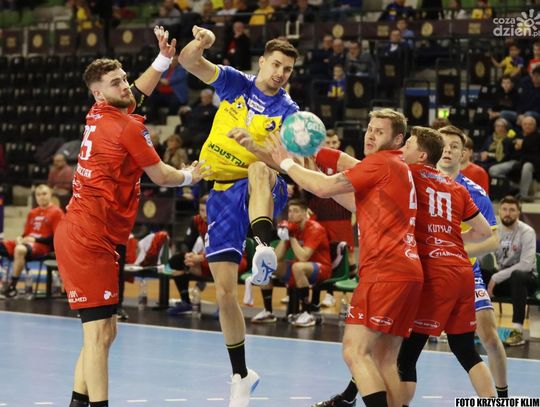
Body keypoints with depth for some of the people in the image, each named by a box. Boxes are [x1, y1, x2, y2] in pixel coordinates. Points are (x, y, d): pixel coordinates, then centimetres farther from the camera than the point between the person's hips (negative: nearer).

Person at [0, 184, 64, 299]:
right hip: (27, 242, 7)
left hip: (43, 246, -7)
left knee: (20, 249, -38)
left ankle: (12, 287, -30)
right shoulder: (32, 213, 20)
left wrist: (35, 239, -15)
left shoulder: (56, 212, -1)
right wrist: (20, 238, -3)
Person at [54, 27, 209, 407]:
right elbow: (162, 177, 2)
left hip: (79, 232, 9)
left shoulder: (99, 117, 12)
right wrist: (190, 175, 20)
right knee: (99, 332, -12)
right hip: (90, 239, -9)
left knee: (104, 330, 14)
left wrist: (164, 59, 29)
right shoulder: (129, 127, -11)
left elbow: (138, 91, 35)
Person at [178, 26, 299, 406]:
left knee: (259, 171, -40)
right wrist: (201, 42, -29)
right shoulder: (235, 82, 3)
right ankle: (241, 374, 14)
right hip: (223, 193, 2)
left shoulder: (288, 110, -2)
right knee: (225, 293, 0)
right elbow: (189, 61, -7)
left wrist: (253, 145, -32)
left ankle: (265, 247, -61)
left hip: (265, 193, -2)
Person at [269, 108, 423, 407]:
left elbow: (323, 188, -7)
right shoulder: (398, 168, 23)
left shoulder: (381, 162, -4)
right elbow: (361, 204, 34)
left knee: (355, 351, -15)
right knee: (384, 361, 10)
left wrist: (287, 163, 6)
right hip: (408, 272, 10)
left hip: (385, 270, -10)